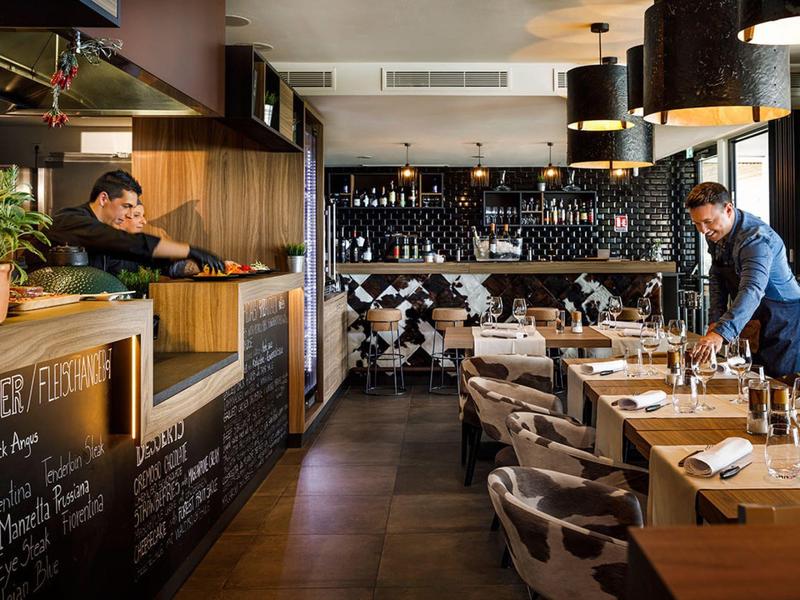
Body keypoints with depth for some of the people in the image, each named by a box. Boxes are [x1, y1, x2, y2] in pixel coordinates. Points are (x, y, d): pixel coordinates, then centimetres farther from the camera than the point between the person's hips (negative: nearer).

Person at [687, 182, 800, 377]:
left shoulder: (756, 238, -28)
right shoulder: (716, 233, 0)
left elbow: (752, 291, -42)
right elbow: (717, 278, 11)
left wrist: (721, 333, -54)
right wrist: (715, 321, -1)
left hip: (782, 321, -8)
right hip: (748, 320, 8)